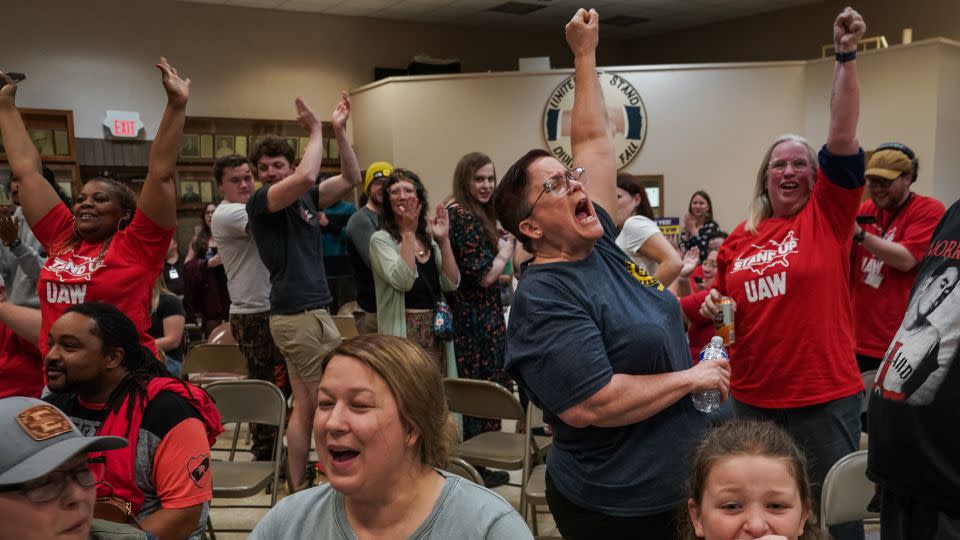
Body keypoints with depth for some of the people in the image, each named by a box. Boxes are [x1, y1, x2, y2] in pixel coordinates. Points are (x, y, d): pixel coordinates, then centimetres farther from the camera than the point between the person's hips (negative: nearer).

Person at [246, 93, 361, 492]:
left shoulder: (305, 199, 13)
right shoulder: (260, 201, -9)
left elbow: (351, 178, 11)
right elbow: (307, 176, -26)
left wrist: (339, 130, 4)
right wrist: (315, 131, -12)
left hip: (301, 313, 8)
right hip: (302, 315, -8)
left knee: (304, 407, 11)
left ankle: (298, 492, 18)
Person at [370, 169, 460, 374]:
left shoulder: (430, 238, 12)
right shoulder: (381, 239, -4)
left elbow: (451, 283, 2)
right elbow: (402, 281, -20)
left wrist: (444, 240, -7)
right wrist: (408, 231, -19)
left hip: (437, 330, 5)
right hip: (404, 331, -5)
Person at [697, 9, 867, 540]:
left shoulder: (828, 213, -3)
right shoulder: (739, 237, 6)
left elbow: (842, 135, -15)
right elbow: (722, 300, 18)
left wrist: (846, 57, -21)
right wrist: (711, 306, -4)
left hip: (824, 397, -4)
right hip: (751, 397, 4)